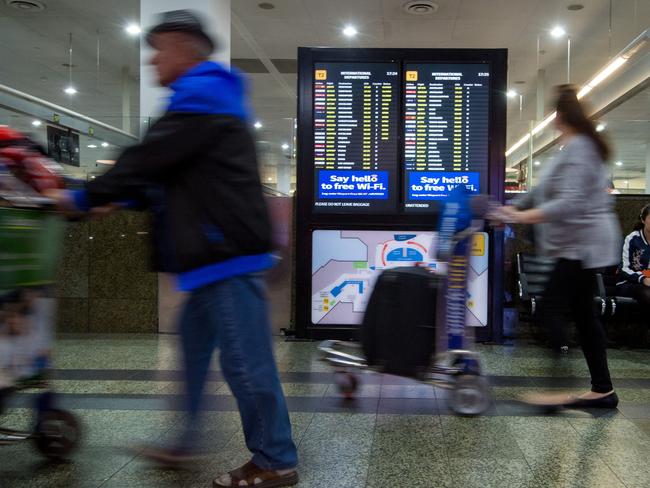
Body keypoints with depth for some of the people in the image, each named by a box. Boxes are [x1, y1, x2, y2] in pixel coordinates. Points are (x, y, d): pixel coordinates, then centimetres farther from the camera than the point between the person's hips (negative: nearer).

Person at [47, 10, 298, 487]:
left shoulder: (201, 96, -12)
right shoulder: (207, 97, 22)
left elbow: (149, 158, -15)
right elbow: (170, 172, 26)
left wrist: (83, 198, -4)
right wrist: (121, 198, 19)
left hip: (229, 251, -11)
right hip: (219, 251, 11)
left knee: (244, 360, -5)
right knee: (195, 345, 18)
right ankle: (186, 441, 31)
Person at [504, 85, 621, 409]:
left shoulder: (577, 149, -17)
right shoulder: (577, 147, 16)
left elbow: (570, 202, -27)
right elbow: (545, 190, 22)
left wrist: (526, 216, -32)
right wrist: (514, 207, 16)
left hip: (583, 244, -10)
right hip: (582, 244, 10)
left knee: (552, 312, -10)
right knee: (584, 315, 12)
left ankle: (559, 387, -6)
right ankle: (602, 389, 17)